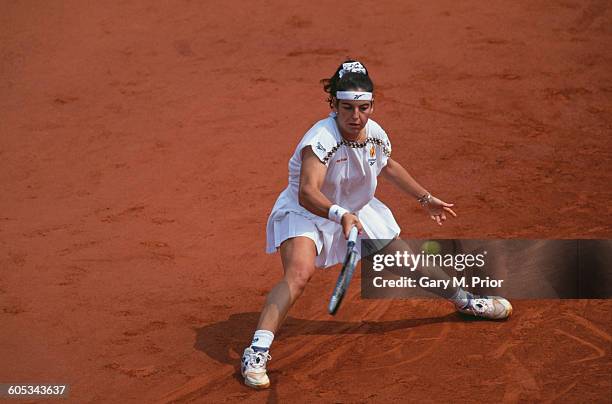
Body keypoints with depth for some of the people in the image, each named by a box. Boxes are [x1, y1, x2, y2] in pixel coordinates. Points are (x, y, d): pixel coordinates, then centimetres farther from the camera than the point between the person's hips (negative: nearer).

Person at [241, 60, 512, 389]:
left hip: (356, 211, 6)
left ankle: (464, 301, 40)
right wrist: (340, 215, -63)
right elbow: (307, 193, -46)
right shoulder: (322, 139, -33)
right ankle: (257, 351, -38)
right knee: (299, 271, -33)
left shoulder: (375, 134, -12)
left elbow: (388, 166, 13)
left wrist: (425, 198, 21)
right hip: (305, 214, -6)